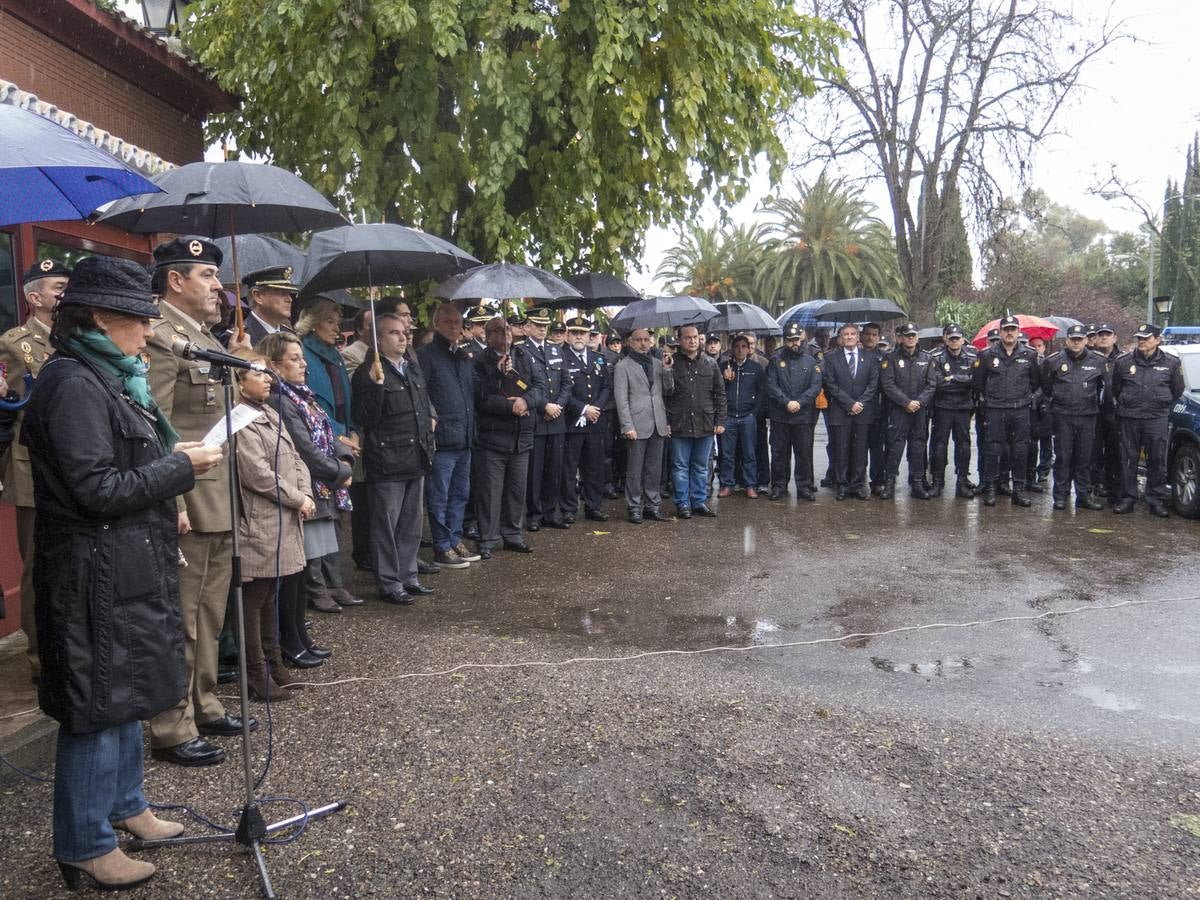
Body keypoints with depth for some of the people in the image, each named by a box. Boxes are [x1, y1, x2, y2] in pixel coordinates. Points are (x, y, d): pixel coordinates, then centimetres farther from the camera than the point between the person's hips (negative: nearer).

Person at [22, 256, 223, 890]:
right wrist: (182, 466, -16)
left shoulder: (109, 378, 14)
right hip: (97, 574, -10)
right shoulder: (73, 385, -18)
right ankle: (83, 845, 17)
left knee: (127, 694, 20)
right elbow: (96, 489, -22)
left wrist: (170, 468, 11)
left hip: (130, 567, 10)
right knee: (98, 704, 1)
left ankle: (124, 804, 37)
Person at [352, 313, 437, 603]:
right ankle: (389, 584, 11)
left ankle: (408, 576, 27)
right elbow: (366, 419, -18)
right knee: (387, 525, 1)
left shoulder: (414, 370, 15)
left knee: (412, 524, 15)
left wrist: (429, 433, 17)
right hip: (387, 461, -8)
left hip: (416, 458, 8)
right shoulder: (368, 373, -10)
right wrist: (375, 384, -26)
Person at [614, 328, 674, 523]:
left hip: (658, 425, 5)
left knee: (654, 469, 10)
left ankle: (652, 506, 19)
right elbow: (621, 399, -6)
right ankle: (634, 508, 9)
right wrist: (628, 426, -13)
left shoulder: (657, 363, 14)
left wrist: (667, 370, -1)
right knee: (634, 470, 1)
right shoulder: (623, 366, 0)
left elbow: (668, 391, 14)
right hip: (637, 426, -5)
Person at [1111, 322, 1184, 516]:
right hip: (1129, 419, 1)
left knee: (1157, 461, 2)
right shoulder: (1123, 361, 2)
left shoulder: (1171, 363, 2)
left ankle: (1156, 500, 10)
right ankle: (1128, 499, 11)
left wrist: (1162, 406, 14)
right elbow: (1115, 389, 15)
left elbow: (1177, 391, 14)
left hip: (1156, 420, -1)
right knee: (1128, 460, 4)